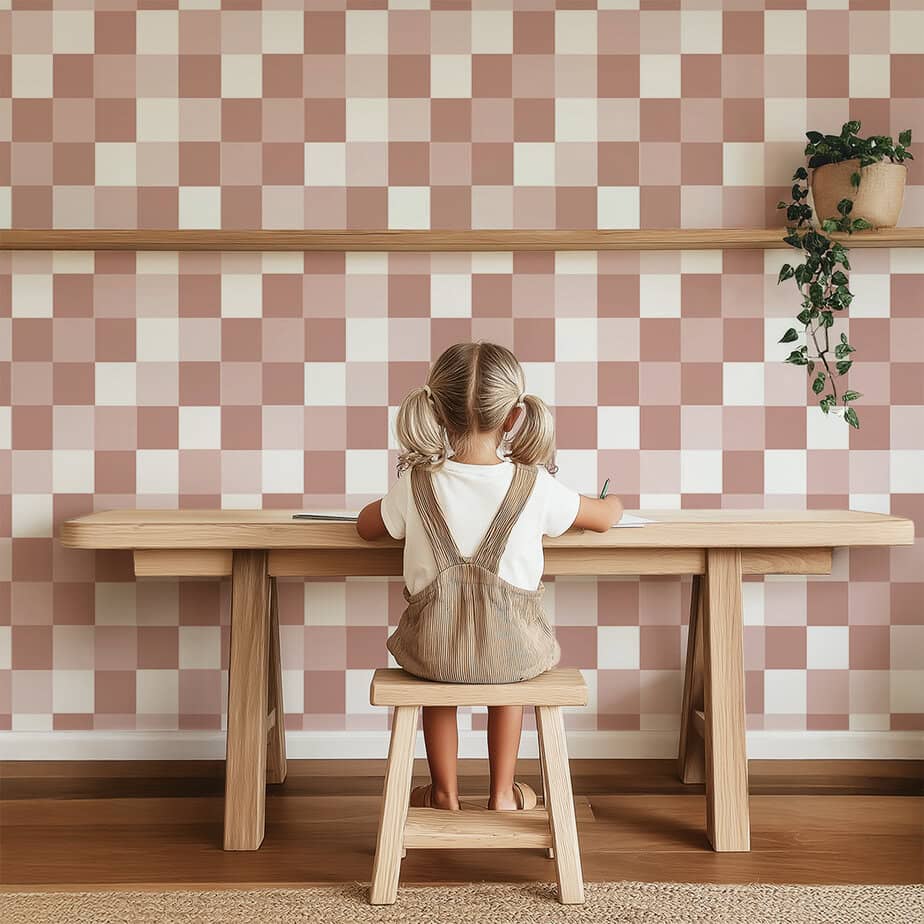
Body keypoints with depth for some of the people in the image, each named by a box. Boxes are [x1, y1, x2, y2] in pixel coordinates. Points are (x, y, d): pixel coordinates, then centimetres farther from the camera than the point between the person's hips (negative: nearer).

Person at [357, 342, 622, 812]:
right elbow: (603, 518, 10)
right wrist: (612, 503, 33)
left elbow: (366, 526, 14)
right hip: (514, 651, 0)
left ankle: (443, 790, 44)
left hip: (432, 651, 1)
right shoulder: (536, 487, -9)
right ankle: (503, 792, 41)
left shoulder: (416, 483, -7)